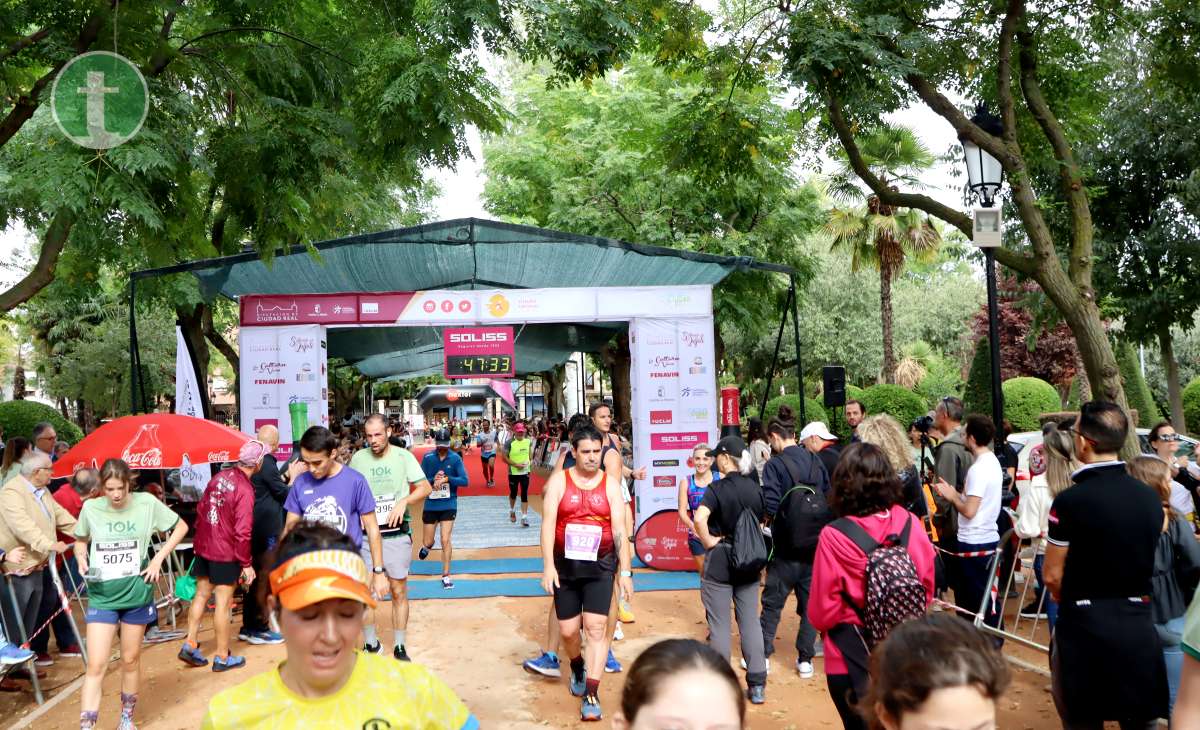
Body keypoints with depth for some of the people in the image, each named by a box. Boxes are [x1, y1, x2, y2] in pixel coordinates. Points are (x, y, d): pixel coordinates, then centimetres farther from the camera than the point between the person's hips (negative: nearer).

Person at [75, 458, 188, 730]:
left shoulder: (146, 503, -10)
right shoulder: (90, 508, -7)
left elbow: (181, 527, 3)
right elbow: (80, 541, 12)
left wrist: (158, 558, -6)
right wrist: (82, 558, -10)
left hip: (137, 593, 0)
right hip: (102, 595, 0)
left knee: (130, 659, 14)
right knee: (96, 665, -6)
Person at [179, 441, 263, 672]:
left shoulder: (220, 476, 1)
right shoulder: (244, 490, -21)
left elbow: (201, 508, 11)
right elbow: (242, 531, -21)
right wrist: (246, 563, -13)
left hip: (203, 546, 7)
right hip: (225, 553, -7)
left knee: (201, 595, 18)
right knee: (223, 602, 3)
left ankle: (190, 644, 21)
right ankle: (222, 657, 13)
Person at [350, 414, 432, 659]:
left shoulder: (403, 456, -3)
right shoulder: (358, 458, 2)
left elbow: (425, 487, -4)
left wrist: (403, 502, -20)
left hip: (397, 534, -1)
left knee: (399, 591, 4)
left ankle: (399, 647, 14)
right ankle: (371, 644, 20)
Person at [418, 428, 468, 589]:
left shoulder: (455, 458, -7)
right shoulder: (428, 458, -5)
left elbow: (464, 481, -13)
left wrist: (446, 479, -24)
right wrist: (433, 480, -23)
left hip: (449, 505, -1)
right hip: (430, 505, 1)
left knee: (445, 541, -5)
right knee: (428, 542, 10)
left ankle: (446, 575, 9)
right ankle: (426, 547, 48)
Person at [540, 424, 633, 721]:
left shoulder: (610, 484, -1)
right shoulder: (559, 481, -3)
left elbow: (619, 529, -3)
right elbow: (548, 523, -8)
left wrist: (625, 570, -7)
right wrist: (548, 565, -16)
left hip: (600, 566, 0)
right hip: (565, 565, 1)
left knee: (596, 627, -10)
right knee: (567, 630, 8)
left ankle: (591, 695, -3)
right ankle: (577, 669, 40)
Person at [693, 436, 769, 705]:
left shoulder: (717, 488, -15)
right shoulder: (755, 488, 2)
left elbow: (700, 518, -29)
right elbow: (765, 519, 10)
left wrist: (709, 542, -15)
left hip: (719, 561, -5)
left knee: (719, 625, 5)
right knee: (750, 622, 11)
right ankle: (757, 686, 14)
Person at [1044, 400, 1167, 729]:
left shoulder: (1070, 501, -17)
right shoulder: (1150, 497, -1)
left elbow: (1053, 577, -10)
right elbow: (1145, 563, 8)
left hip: (1084, 625, -4)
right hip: (1138, 623, 5)